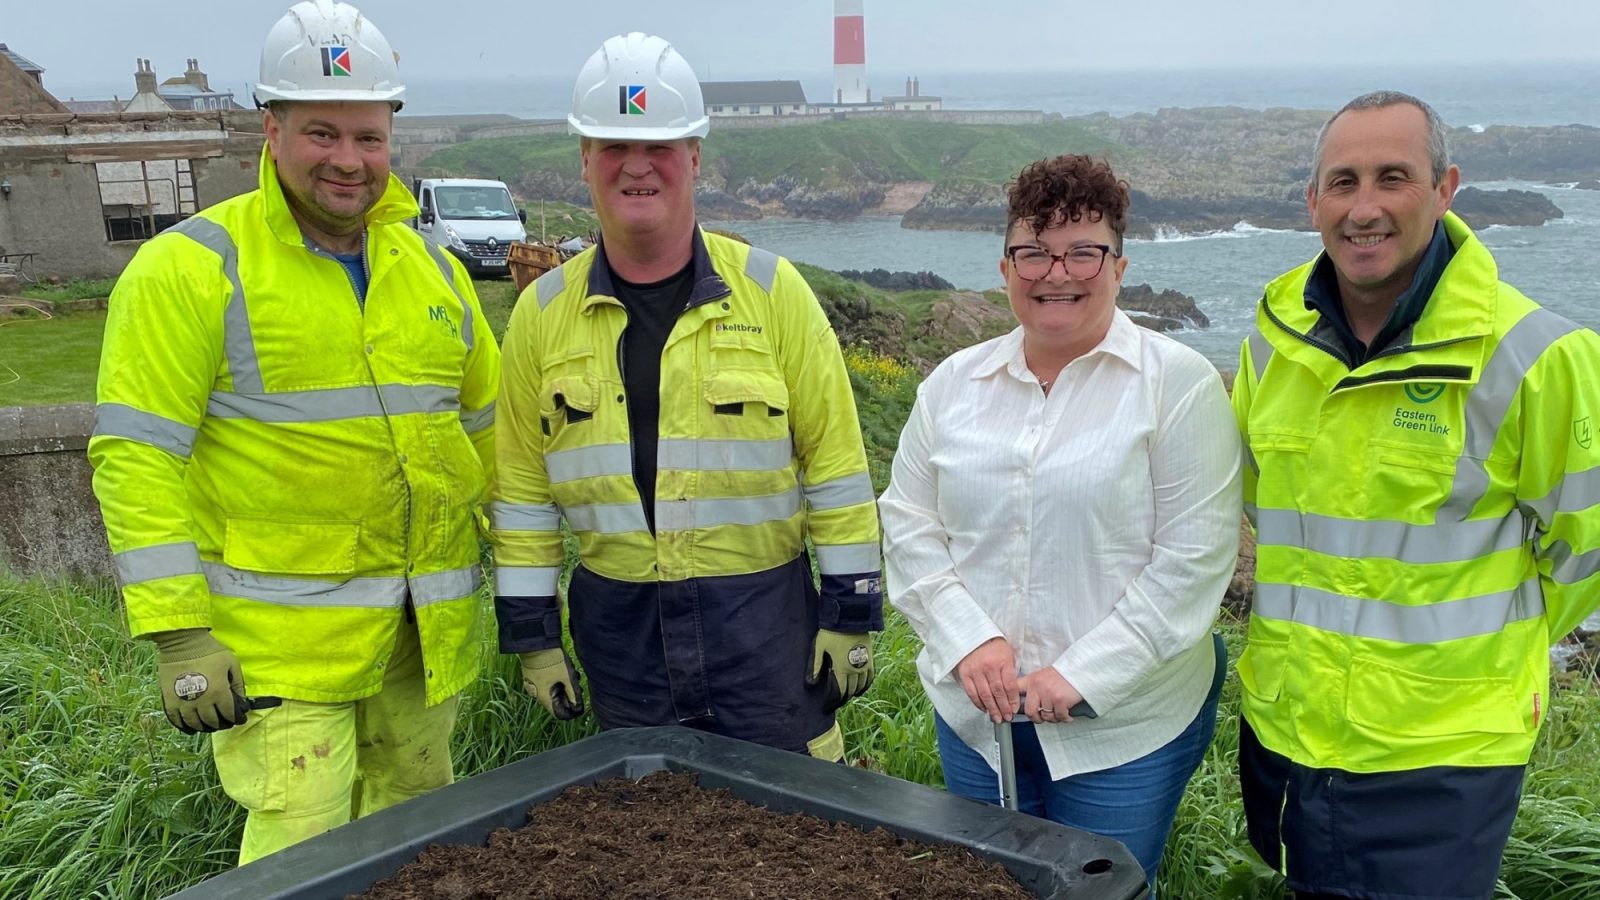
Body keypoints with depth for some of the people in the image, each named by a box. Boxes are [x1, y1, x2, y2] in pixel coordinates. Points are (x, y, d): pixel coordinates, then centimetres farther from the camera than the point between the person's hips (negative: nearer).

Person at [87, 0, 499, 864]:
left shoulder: (430, 266, 9)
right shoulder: (190, 268, -9)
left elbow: (487, 423, 16)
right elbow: (137, 456, -13)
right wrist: (178, 636, -17)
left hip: (426, 631, 6)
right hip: (278, 641, -5)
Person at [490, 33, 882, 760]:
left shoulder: (771, 290, -5)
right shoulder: (543, 311, 1)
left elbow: (834, 463, -3)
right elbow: (523, 488, 6)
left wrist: (850, 612, -4)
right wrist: (531, 631, 4)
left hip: (763, 616, -2)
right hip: (619, 626, 2)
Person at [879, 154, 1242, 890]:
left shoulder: (1180, 383, -9)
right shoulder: (952, 383, 4)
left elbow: (1194, 556, -13)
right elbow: (907, 524, 4)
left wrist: (1084, 674, -17)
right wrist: (967, 640, -10)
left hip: (1127, 725, -4)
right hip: (974, 716, 4)